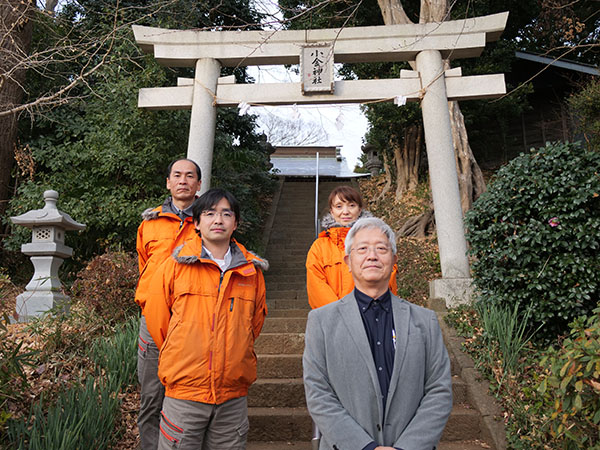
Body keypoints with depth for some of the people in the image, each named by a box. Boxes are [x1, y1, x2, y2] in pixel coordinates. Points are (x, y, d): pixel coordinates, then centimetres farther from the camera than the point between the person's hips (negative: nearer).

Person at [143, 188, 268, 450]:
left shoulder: (252, 270, 3)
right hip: (183, 392, -2)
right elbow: (156, 320, 5)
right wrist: (182, 360, 11)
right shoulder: (174, 266, -3)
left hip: (234, 395, 2)